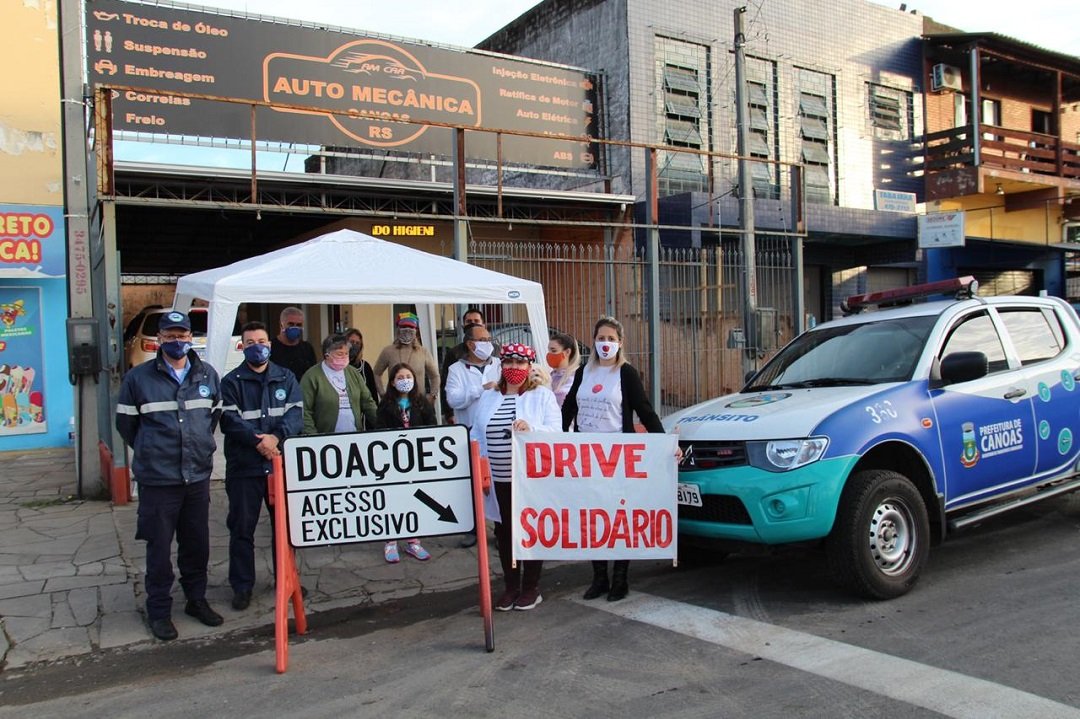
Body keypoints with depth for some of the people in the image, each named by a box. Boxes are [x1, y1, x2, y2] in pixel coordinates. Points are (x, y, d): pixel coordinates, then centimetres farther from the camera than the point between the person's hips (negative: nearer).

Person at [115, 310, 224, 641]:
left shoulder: (208, 375, 4)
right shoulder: (138, 378, -5)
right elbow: (125, 423, 6)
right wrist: (151, 452, 11)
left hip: (198, 476, 3)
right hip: (157, 479, -3)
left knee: (197, 544, 14)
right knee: (159, 547, 6)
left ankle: (196, 599, 30)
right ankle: (159, 611, 20)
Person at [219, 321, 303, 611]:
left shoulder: (286, 378, 9)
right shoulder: (231, 382, 2)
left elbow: (296, 413, -2)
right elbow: (230, 420, -9)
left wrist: (276, 437, -19)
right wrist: (258, 441, -23)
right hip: (243, 466, -2)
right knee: (242, 527, 4)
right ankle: (242, 586, 16)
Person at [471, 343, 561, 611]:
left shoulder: (543, 395, -1)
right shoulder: (487, 398, 11)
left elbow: (555, 431, -10)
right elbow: (477, 436, 12)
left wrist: (531, 428, -28)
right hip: (499, 479, 4)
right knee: (504, 531, 11)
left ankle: (531, 587, 20)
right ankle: (511, 585, 25)